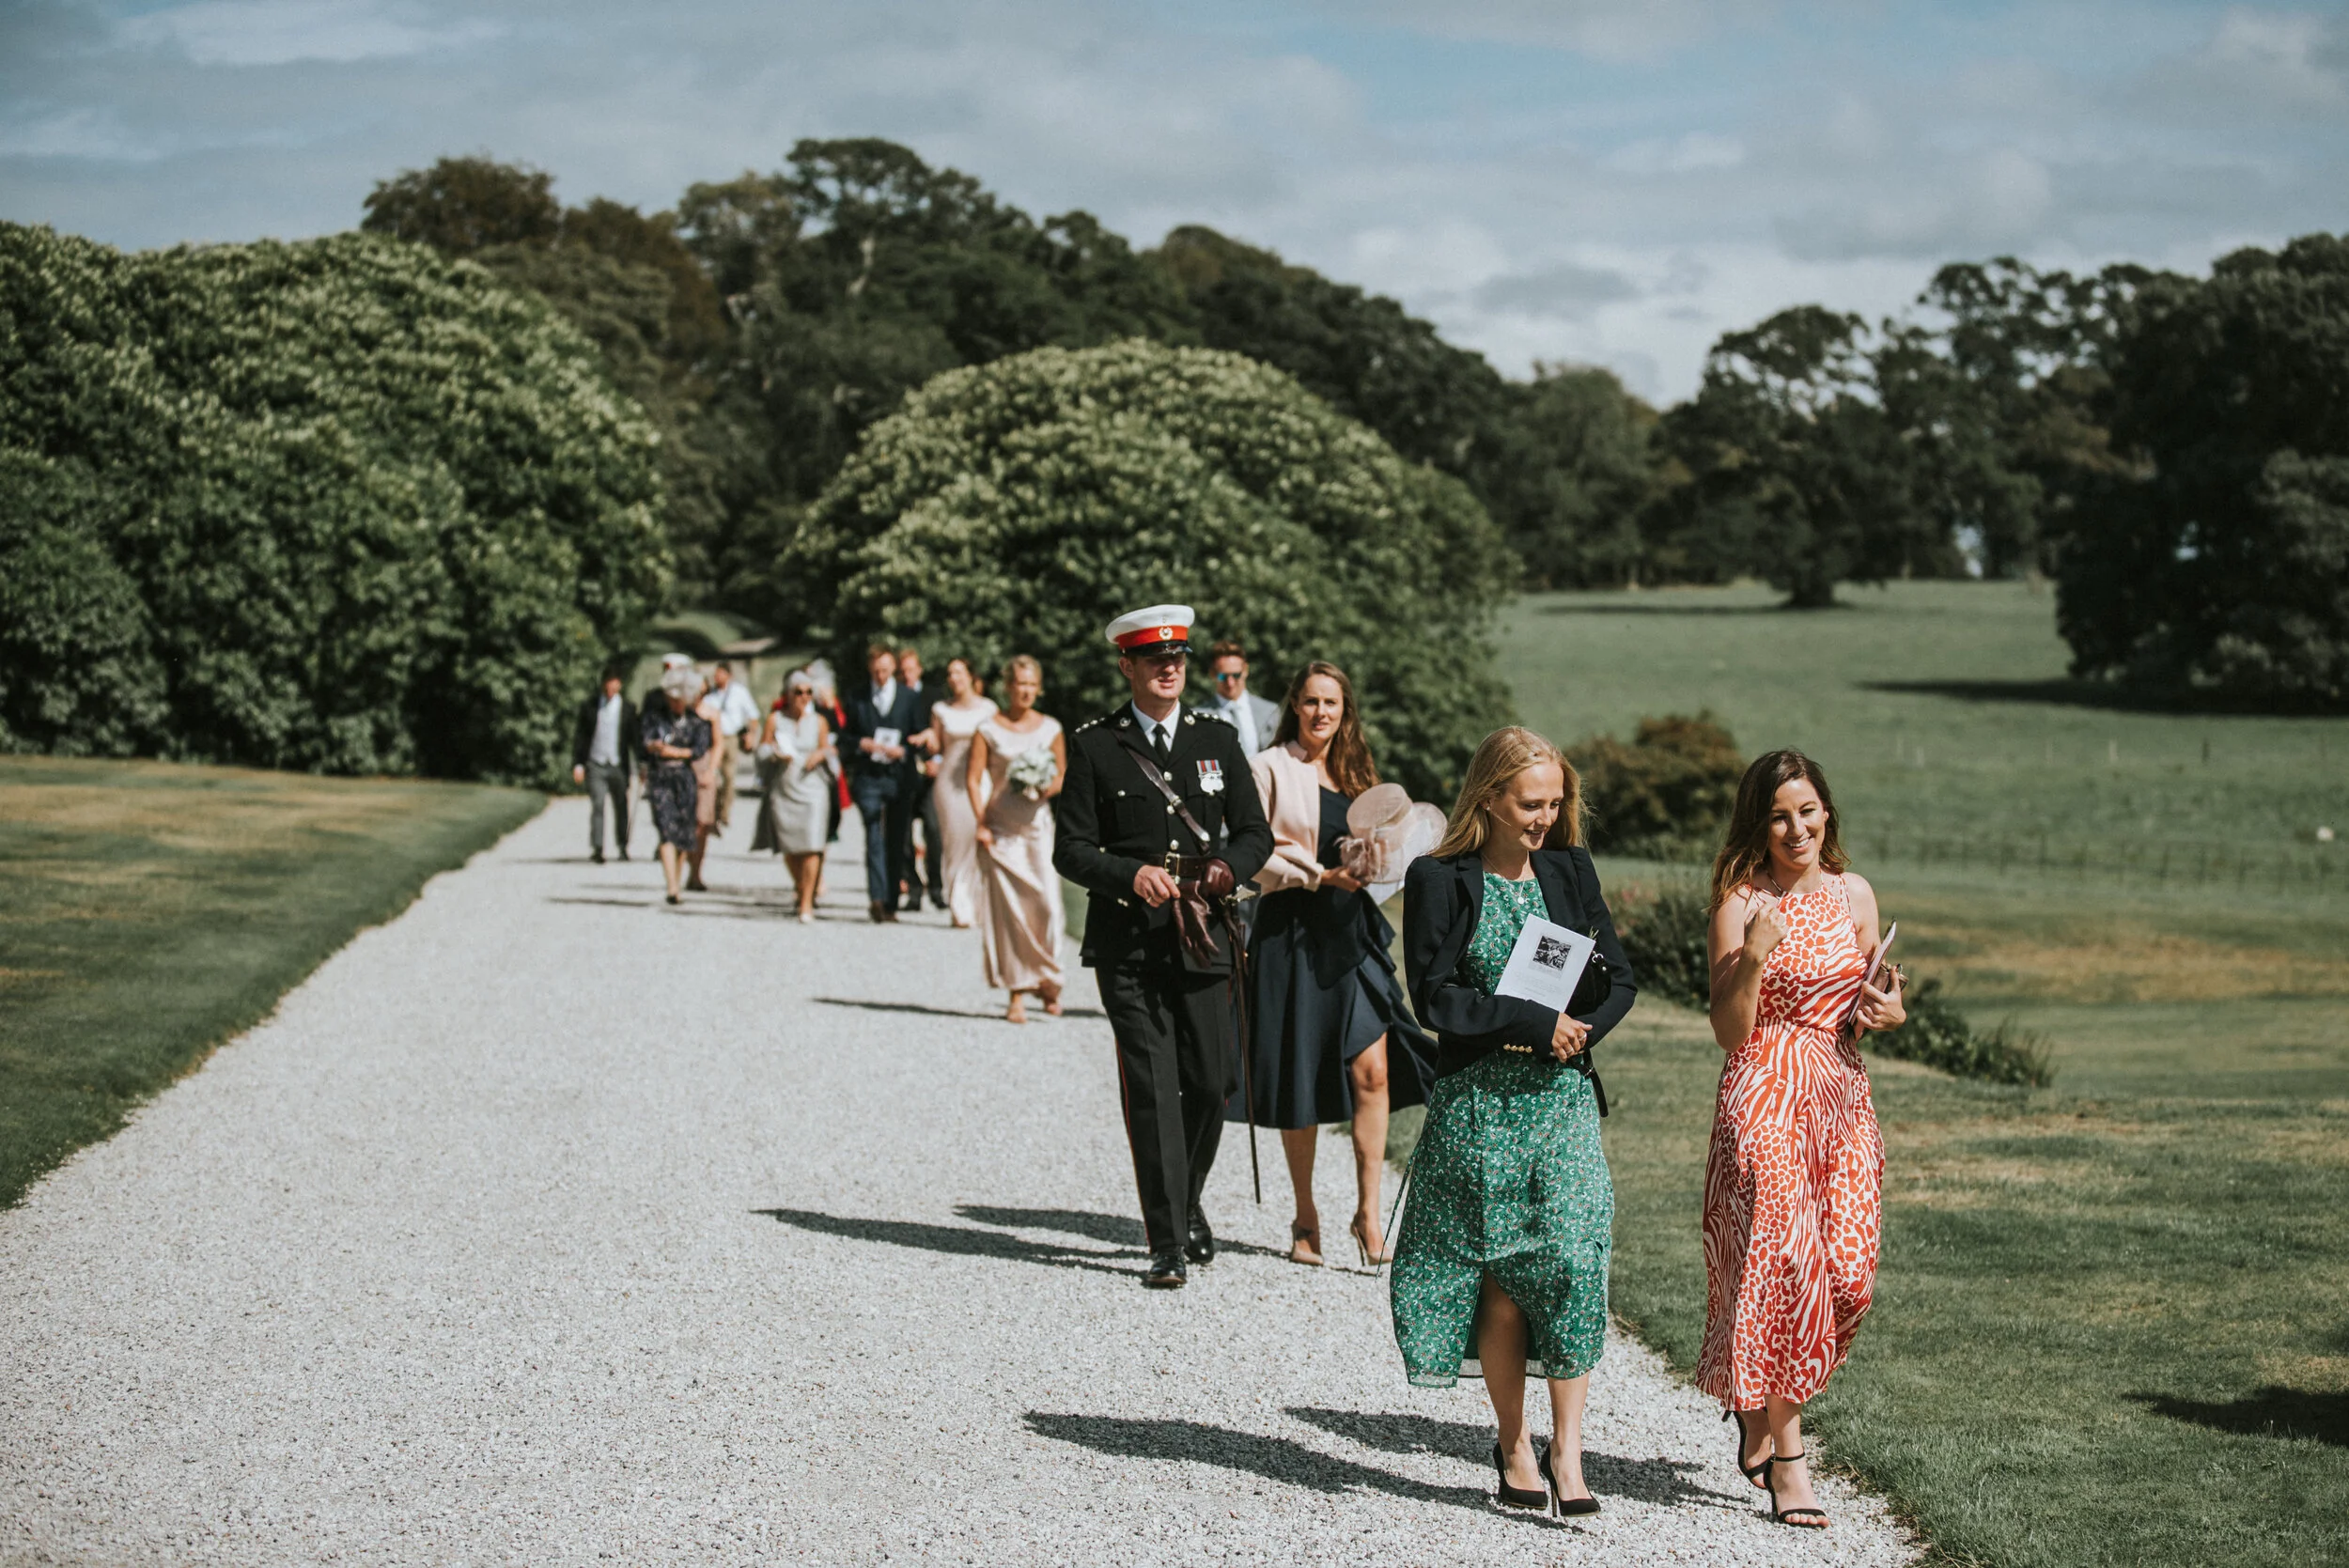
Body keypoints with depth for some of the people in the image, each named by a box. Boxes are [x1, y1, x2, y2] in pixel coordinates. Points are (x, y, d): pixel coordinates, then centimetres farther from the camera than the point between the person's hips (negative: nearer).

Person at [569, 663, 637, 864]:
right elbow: (579, 736, 7)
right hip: (595, 764, -1)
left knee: (621, 807, 7)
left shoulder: (628, 708, 4)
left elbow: (635, 738, 6)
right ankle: (597, 849, -16)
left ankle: (622, 846, 24)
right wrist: (577, 764, 0)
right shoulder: (589, 706, 5)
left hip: (619, 765, 1)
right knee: (597, 806, -12)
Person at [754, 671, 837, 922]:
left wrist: (821, 754, -7)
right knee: (789, 847, 6)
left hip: (812, 788, -1)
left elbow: (828, 749, 14)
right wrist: (775, 753, -12)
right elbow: (763, 748, 8)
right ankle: (800, 887, 35)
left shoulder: (818, 722, 6)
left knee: (811, 845, -13)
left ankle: (807, 903, -10)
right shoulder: (775, 719, 5)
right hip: (783, 788, 1)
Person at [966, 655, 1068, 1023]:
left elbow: (1062, 775, 12)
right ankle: (1017, 994, 2)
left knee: (1046, 904, -8)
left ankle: (1047, 980, 13)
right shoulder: (988, 729, 3)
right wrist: (981, 822, -10)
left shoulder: (1050, 728, 8)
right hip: (1000, 830, -1)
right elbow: (973, 778, 0)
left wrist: (1049, 789, -11)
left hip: (1037, 827, 1)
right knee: (1007, 909, -3)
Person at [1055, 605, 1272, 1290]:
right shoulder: (1094, 744, 3)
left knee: (1211, 1081, 3)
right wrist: (1131, 875, -17)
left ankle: (1187, 1206, 30)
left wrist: (1229, 866, -10)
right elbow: (1071, 849, 0)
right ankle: (1167, 1243, -1)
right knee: (1152, 1088, -6)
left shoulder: (1217, 740, 11)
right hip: (1128, 943, -3)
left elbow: (1255, 832, 12)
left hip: (1203, 938, 3)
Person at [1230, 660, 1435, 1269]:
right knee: (1298, 1079, 2)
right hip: (1290, 929, -4)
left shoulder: (1355, 772, 16)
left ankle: (1368, 1213, -1)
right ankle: (1306, 1218, 14)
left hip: (1352, 930, 4)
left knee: (1372, 1070, -7)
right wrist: (1320, 876, -16)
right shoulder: (1270, 768, -2)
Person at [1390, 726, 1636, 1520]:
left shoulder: (1570, 871, 10)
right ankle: (1514, 1448, 15)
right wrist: (1535, 1022, -13)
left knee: (1572, 1259, -10)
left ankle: (1566, 1449, -4)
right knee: (1500, 1277, 2)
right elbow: (1435, 995, -10)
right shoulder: (1439, 881, -3)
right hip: (1479, 1104, -3)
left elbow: (1617, 981, 10)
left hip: (1565, 1096, 3)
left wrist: (1572, 1032, -9)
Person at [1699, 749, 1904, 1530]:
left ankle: (1757, 1406, 24)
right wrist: (1753, 959, -21)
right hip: (1765, 1097, -5)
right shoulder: (1740, 904, -4)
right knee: (1785, 1261, -13)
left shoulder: (1854, 895, 10)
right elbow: (1730, 1032, -7)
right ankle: (1786, 1458, -5)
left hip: (1841, 1096, 5)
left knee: (1847, 1275, -2)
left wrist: (1890, 1013, -3)